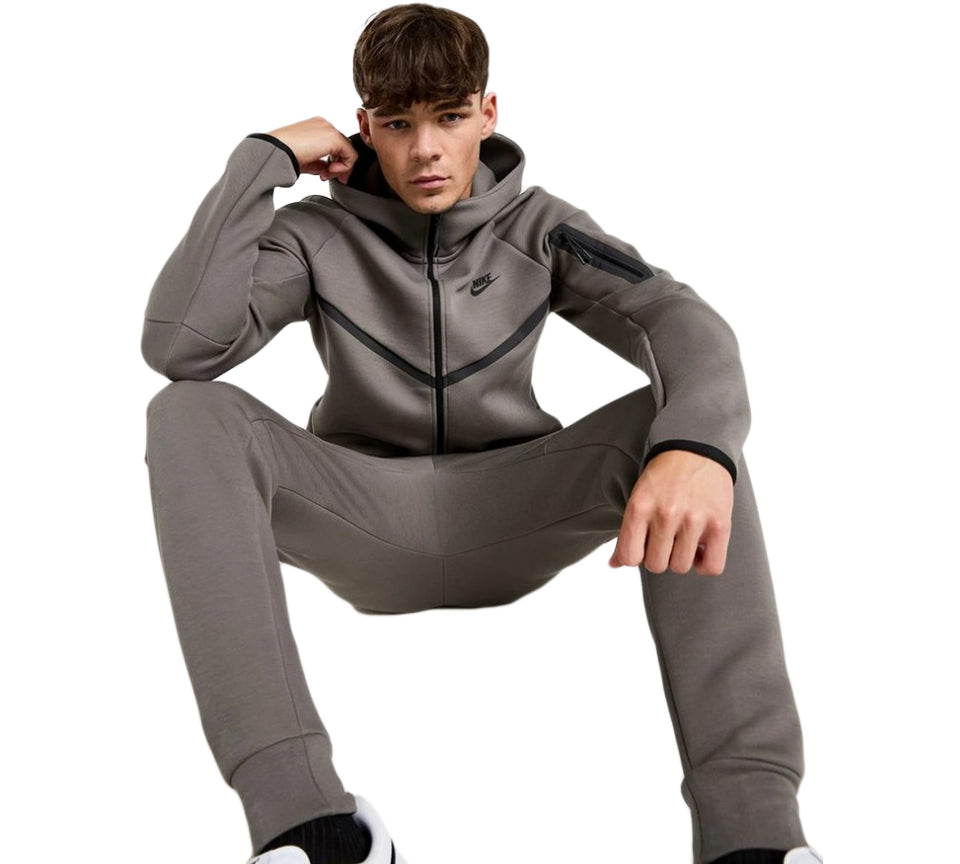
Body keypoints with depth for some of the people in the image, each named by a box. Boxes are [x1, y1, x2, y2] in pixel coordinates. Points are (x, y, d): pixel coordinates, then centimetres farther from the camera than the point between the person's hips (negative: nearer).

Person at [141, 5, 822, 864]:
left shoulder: (538, 228, 1)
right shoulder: (318, 236, 0)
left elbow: (686, 321, -18)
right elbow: (179, 345, -18)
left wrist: (698, 443, -41)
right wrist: (261, 159, -14)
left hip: (513, 520, 1)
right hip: (364, 520, 0)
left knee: (679, 419, -26)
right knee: (188, 414, -26)